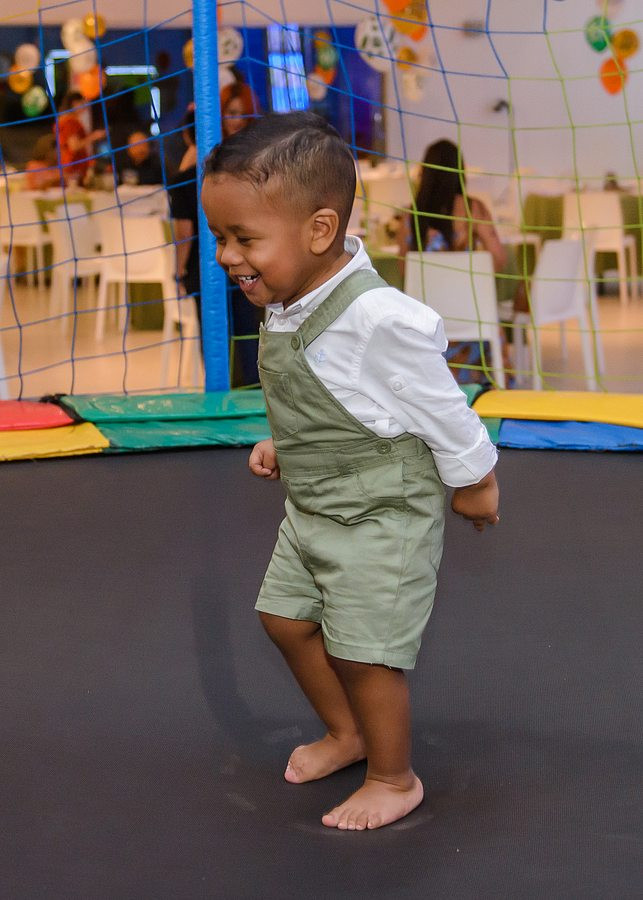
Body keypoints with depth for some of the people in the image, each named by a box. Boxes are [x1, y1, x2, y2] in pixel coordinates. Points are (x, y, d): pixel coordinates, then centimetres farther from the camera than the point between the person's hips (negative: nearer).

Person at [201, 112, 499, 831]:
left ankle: (394, 779, 24)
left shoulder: (378, 317, -31)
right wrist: (282, 446, 7)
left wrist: (472, 482, -6)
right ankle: (346, 734, 42)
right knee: (284, 616, 18)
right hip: (312, 509, 9)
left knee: (364, 650, 0)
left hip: (382, 516, -9)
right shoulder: (289, 306, -3)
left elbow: (437, 402, -17)